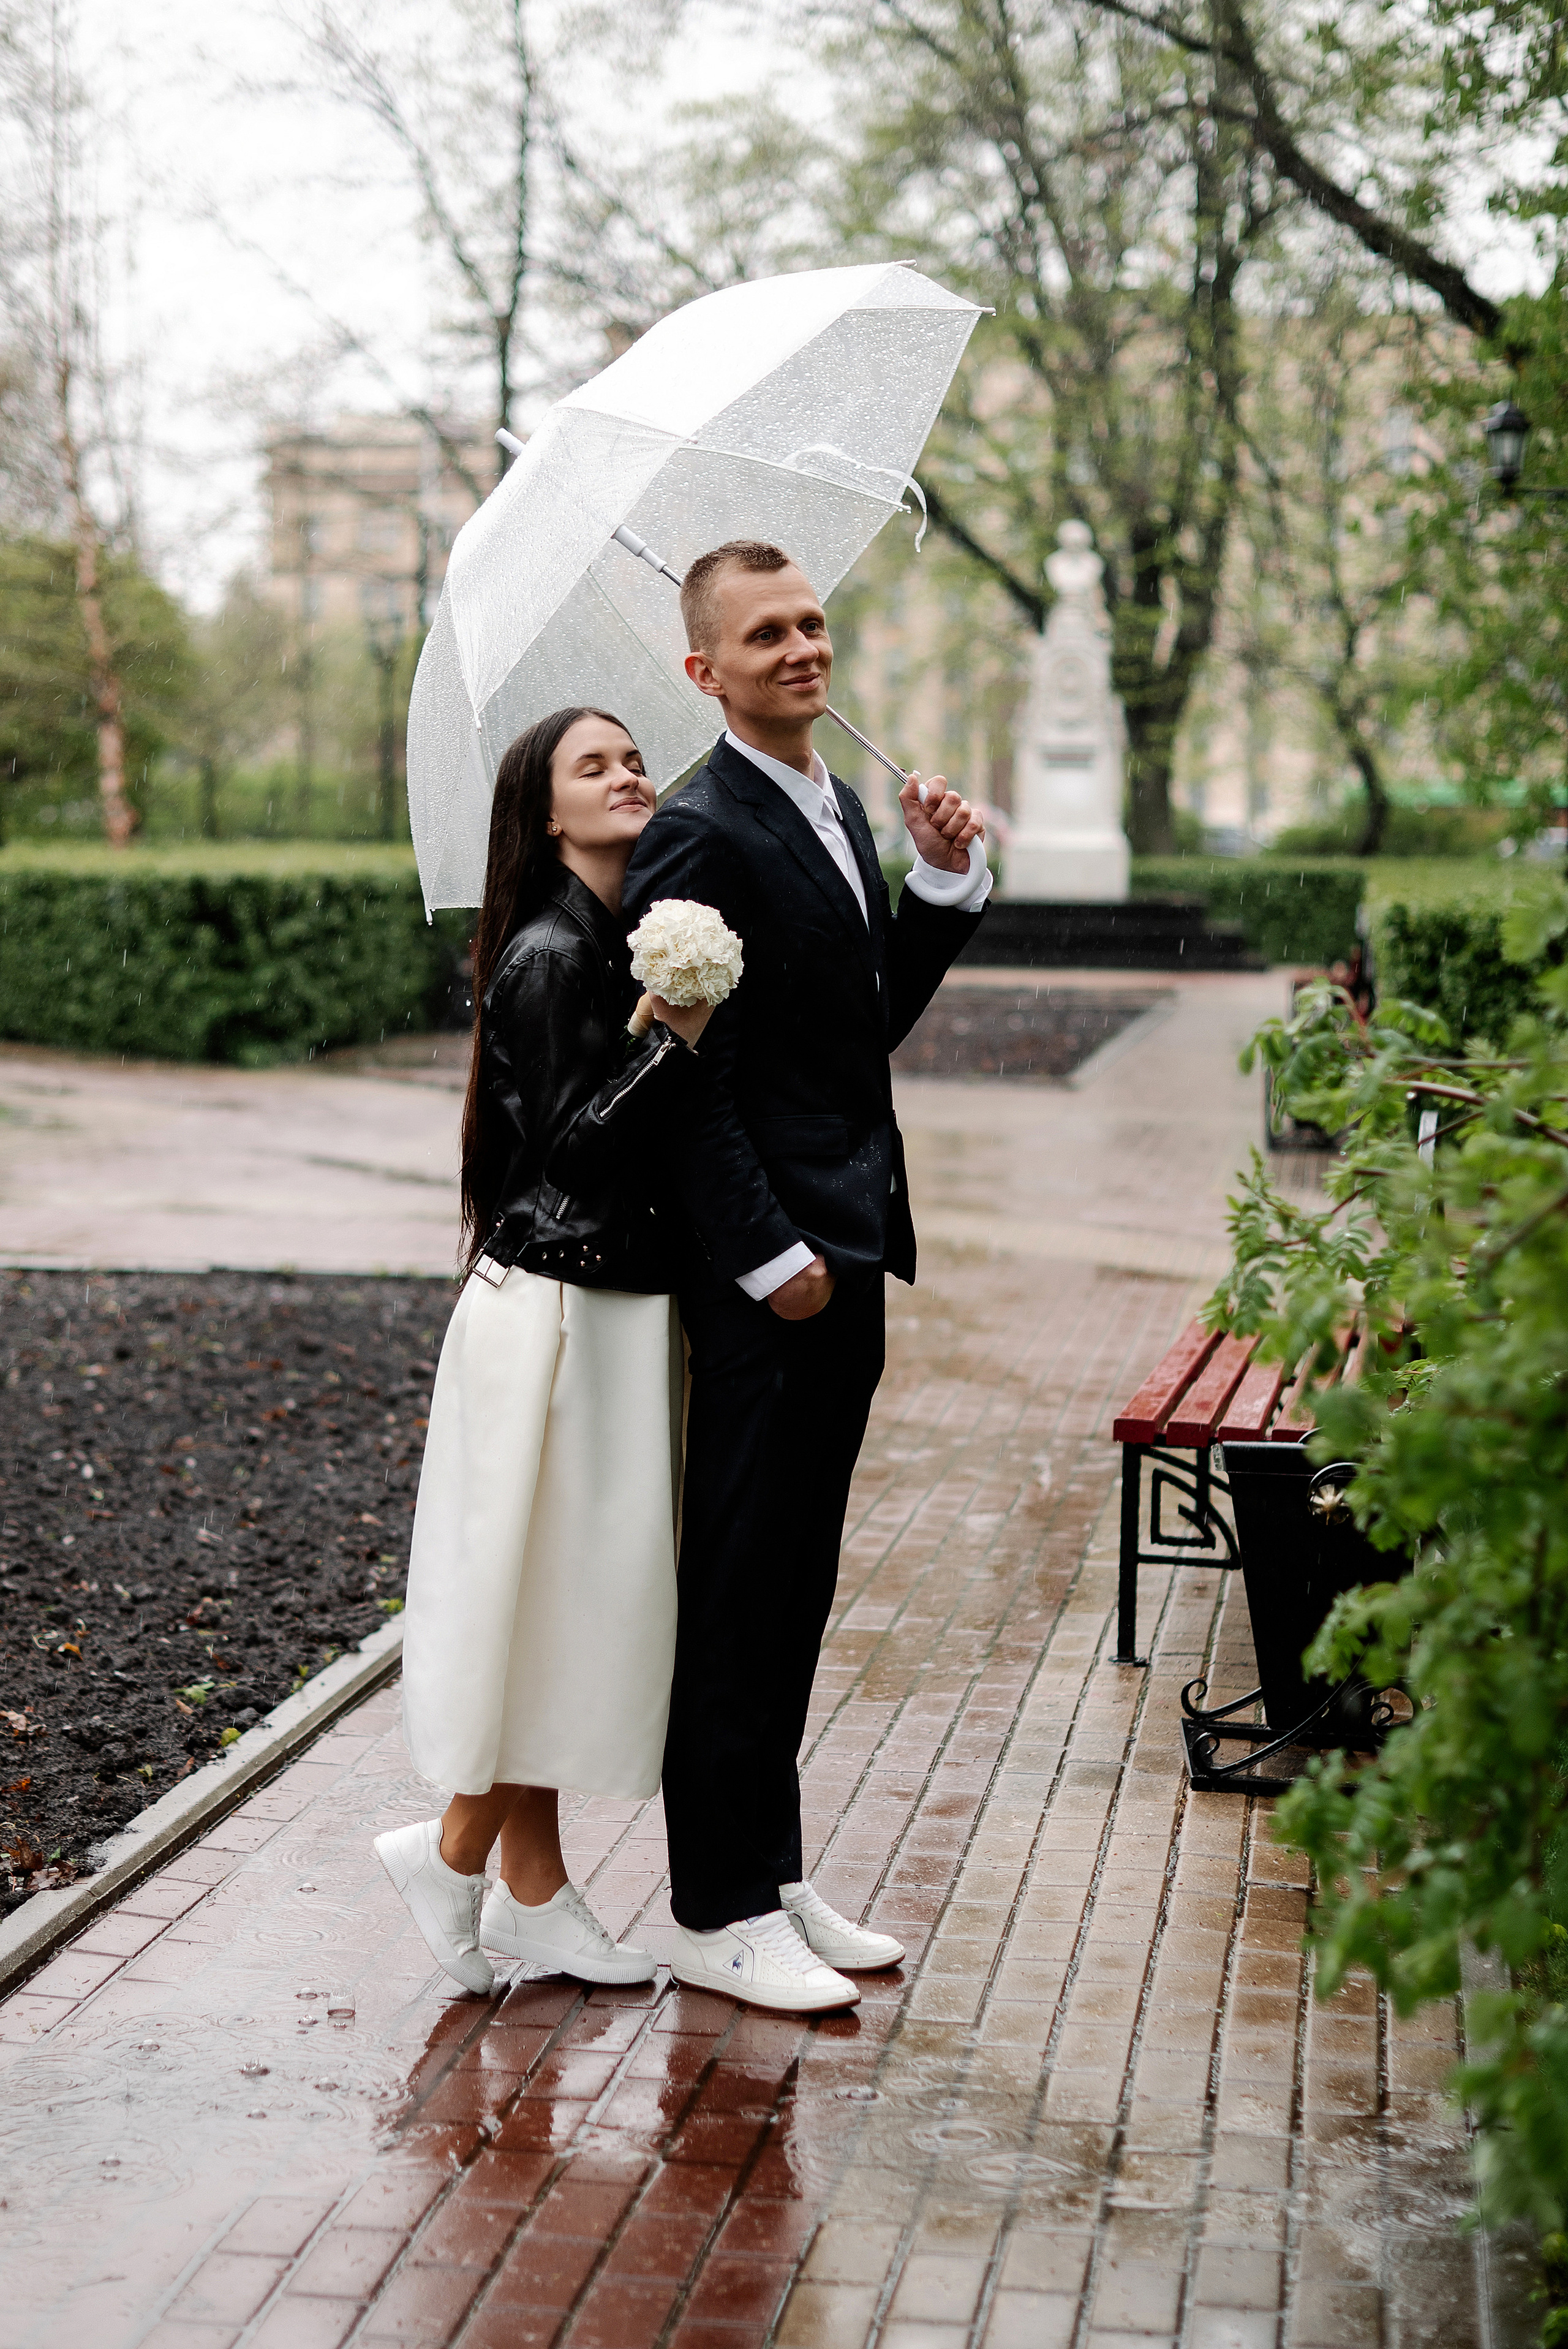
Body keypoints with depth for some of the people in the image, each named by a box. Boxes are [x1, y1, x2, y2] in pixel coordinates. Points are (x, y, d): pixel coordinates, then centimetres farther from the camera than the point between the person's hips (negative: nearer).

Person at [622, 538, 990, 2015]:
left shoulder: (838, 812, 15)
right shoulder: (699, 836, -14)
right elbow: (683, 1077, -17)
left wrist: (944, 882, 5)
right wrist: (769, 1257, -18)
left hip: (843, 1257, 9)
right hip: (760, 1278, -9)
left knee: (794, 1587, 15)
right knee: (739, 1591, -1)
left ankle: (772, 1880, 25)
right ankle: (718, 1917, 9)